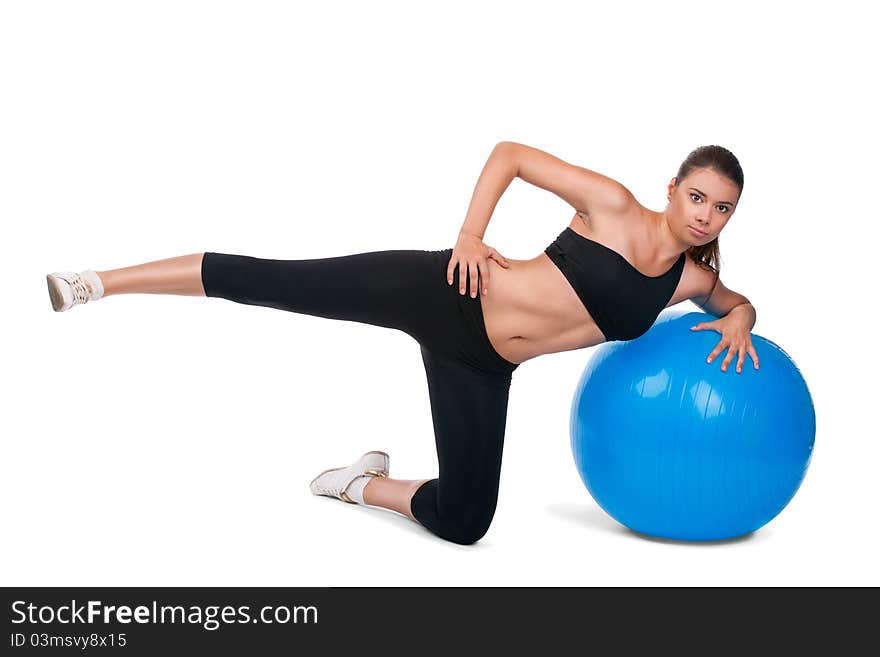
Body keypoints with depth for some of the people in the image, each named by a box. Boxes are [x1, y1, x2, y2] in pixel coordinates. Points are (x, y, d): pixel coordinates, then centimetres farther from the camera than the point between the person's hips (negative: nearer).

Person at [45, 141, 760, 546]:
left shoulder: (693, 280, 5)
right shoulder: (613, 204, -8)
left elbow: (740, 301, 25)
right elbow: (510, 151, -4)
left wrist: (737, 321, 1)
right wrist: (470, 234, -15)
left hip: (480, 366, 5)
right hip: (442, 295, -5)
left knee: (463, 521, 3)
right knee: (273, 281, -13)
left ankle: (364, 483, 29)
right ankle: (95, 284, -1)